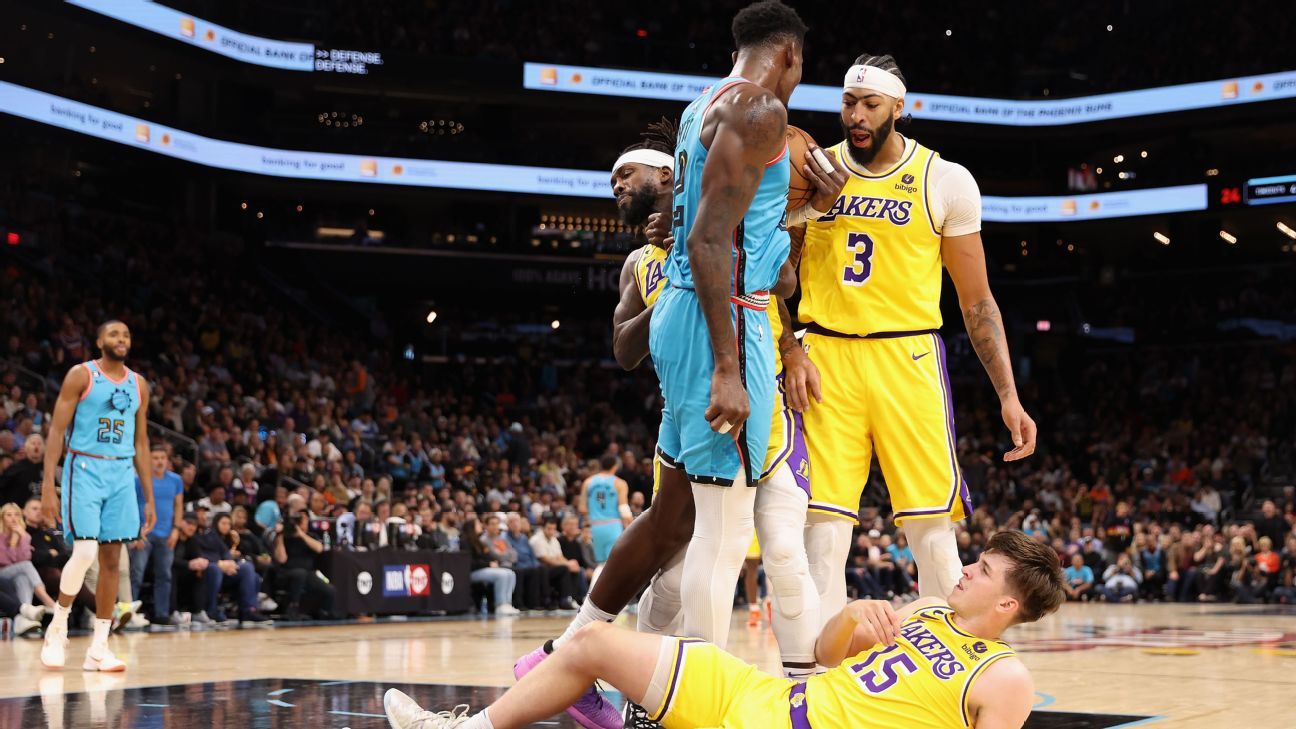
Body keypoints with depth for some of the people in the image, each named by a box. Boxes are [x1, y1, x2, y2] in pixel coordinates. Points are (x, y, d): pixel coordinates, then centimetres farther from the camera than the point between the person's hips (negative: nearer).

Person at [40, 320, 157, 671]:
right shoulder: (81, 375, -3)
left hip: (122, 474, 5)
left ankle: (98, 649, 6)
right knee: (85, 552, -16)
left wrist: (149, 498, 11)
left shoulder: (139, 385, 12)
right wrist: (48, 486, -15)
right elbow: (57, 431, -6)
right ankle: (58, 626, 7)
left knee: (112, 559, 2)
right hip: (85, 470, -5)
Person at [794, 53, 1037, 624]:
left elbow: (977, 301, 6)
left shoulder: (945, 181, 3)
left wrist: (1008, 396, 1)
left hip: (908, 359, -1)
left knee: (933, 532, -4)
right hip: (826, 359, 1)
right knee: (822, 529, -4)